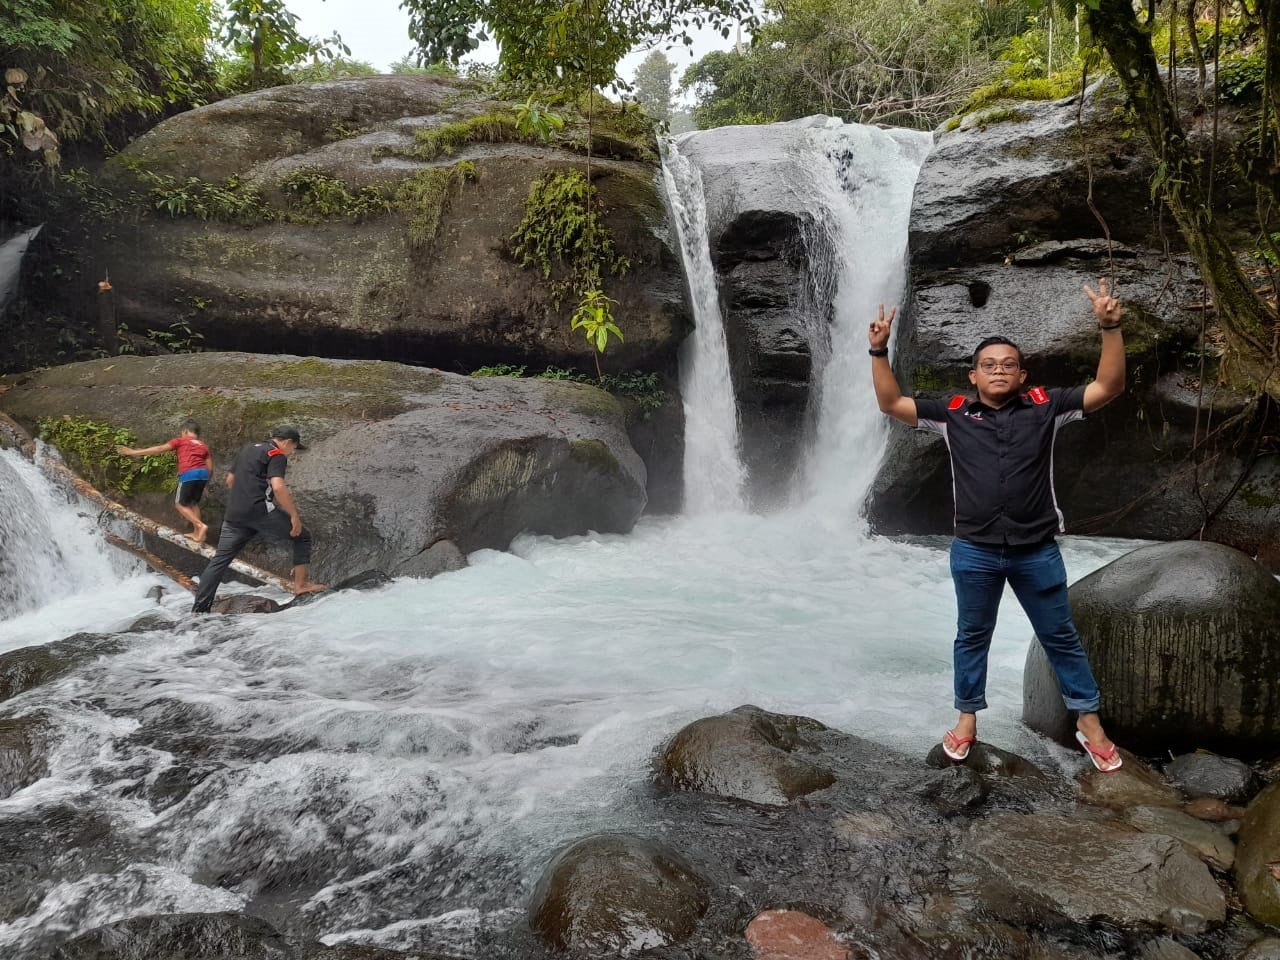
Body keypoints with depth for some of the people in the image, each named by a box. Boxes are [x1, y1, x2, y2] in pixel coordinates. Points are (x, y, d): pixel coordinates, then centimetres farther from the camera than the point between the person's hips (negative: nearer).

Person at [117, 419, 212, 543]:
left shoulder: (181, 440, 12)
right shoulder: (204, 445, 24)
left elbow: (159, 449, 6)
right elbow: (210, 467, 18)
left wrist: (134, 452, 9)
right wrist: (204, 483, 30)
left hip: (189, 474, -5)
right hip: (203, 473, 5)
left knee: (180, 504, 7)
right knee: (194, 503, 21)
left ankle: (201, 526, -8)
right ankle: (197, 532, 19)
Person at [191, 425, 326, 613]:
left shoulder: (247, 450, 23)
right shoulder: (277, 454, -3)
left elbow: (230, 480, 30)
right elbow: (278, 487, -18)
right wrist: (294, 515, -13)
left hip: (234, 514, 7)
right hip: (260, 511, -7)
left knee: (220, 560, 10)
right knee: (302, 535, 9)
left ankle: (199, 609, 8)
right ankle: (300, 584, 6)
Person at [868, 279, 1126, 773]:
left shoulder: (1045, 408, -1)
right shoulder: (953, 414, 0)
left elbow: (1109, 387, -6)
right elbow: (891, 403, -1)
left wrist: (1109, 328, -17)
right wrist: (879, 350, -11)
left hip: (1037, 552, 0)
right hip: (974, 552, 1)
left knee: (1060, 637, 14)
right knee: (972, 636, 16)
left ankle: (1089, 722, 30)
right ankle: (967, 718, 33)